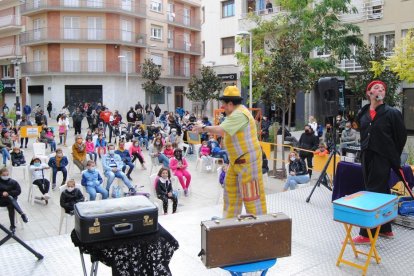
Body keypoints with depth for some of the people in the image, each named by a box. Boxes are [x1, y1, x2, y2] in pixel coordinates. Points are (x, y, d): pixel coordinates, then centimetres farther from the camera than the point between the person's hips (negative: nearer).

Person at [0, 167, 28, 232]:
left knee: (11, 206, -34)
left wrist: (8, 193, -14)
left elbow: (18, 191, -2)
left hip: (11, 199, 2)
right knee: (10, 198, -34)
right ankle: (22, 214, -45)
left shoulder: (13, 182, 4)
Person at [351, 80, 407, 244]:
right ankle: (385, 230, 27)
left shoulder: (392, 113, -7)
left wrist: (393, 156, 3)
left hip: (382, 158, -6)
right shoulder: (362, 113, 7)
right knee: (381, 192, 14)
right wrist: (365, 151, 14)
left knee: (375, 193, -6)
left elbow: (401, 136, -1)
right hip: (366, 156, 6)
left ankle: (366, 234, -2)